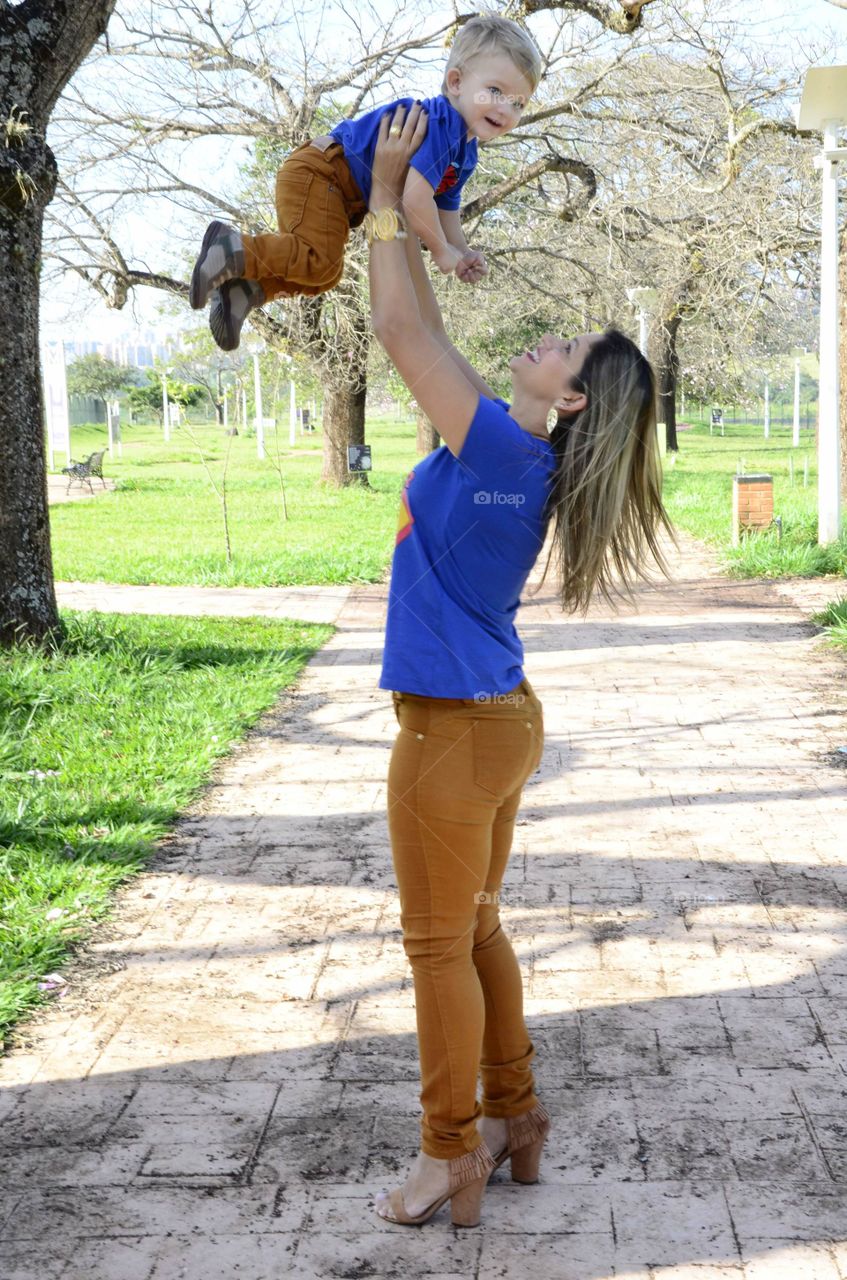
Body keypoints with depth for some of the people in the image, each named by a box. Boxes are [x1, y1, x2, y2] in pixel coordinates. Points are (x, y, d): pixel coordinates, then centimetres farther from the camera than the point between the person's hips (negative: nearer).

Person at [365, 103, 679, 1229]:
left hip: (456, 734, -9)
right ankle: (514, 1117, 32)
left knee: (440, 946, 4)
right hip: (498, 718, 9)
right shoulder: (518, 456, 4)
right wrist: (403, 218, 12)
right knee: (475, 928, 20)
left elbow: (401, 332, -18)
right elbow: (426, 338, 14)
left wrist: (387, 197, -8)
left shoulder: (504, 449, -20)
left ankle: (453, 1160, 17)